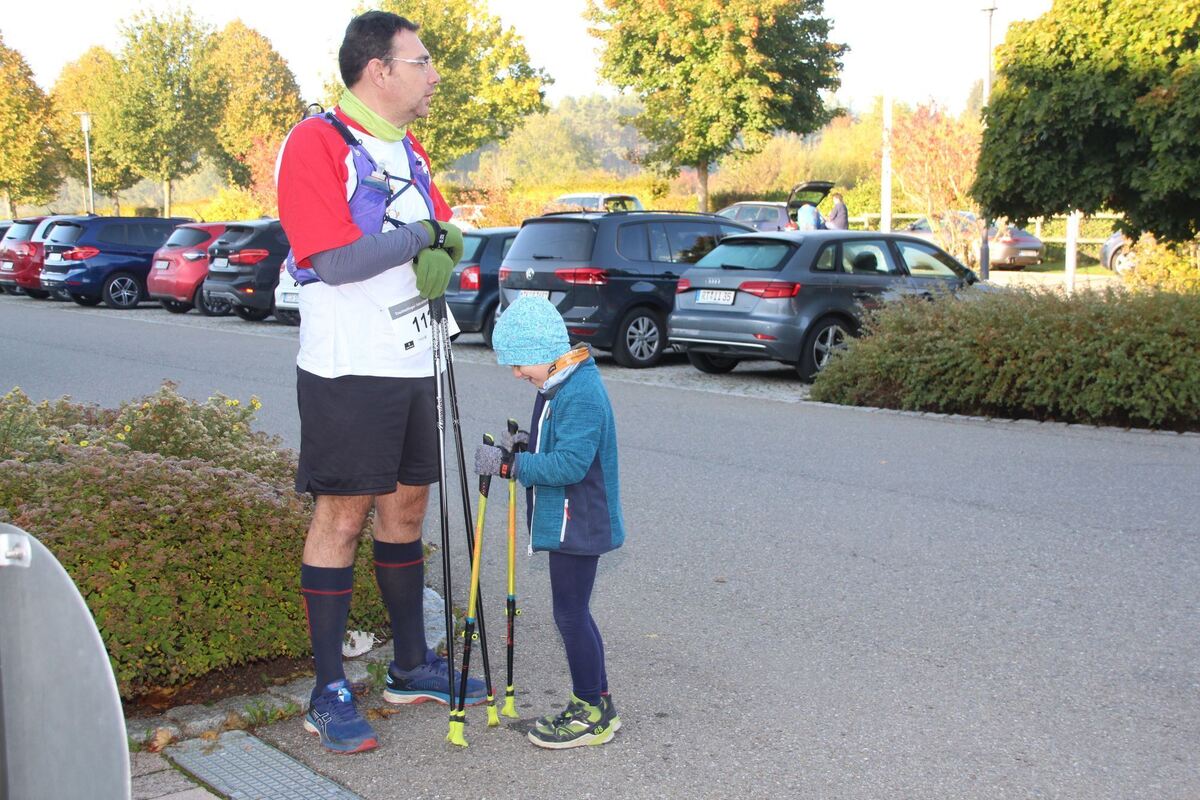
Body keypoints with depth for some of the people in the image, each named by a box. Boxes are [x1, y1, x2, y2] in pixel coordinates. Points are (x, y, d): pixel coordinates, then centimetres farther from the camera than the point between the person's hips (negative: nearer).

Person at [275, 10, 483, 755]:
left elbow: (445, 230, 15)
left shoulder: (409, 150, 13)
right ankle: (330, 695, 8)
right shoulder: (315, 144, -12)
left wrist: (440, 251, -9)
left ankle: (412, 667, 26)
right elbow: (337, 260, -22)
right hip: (347, 367, -8)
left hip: (414, 363, 8)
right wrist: (420, 235, -9)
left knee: (407, 505, 13)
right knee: (343, 517, -2)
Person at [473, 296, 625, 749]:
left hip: (578, 524, -11)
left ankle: (592, 714, 12)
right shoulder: (558, 386, 10)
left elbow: (571, 462, -30)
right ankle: (596, 701, 29)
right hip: (567, 522, 11)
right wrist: (528, 444, 4)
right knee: (573, 613, 17)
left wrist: (510, 464, -27)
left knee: (570, 614, -1)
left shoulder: (581, 394, -22)